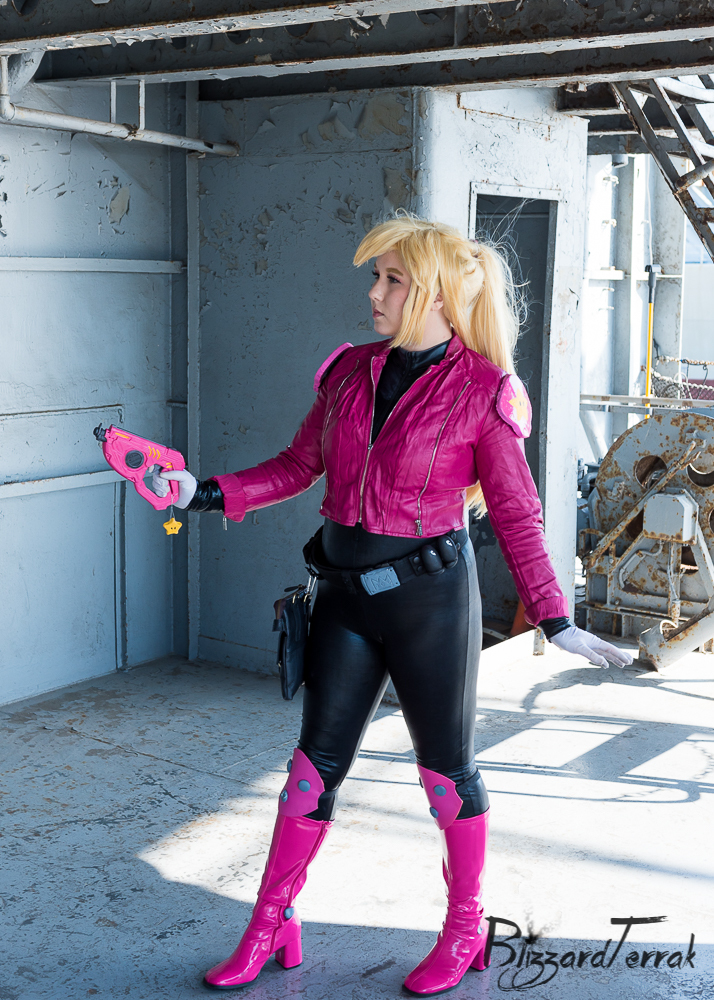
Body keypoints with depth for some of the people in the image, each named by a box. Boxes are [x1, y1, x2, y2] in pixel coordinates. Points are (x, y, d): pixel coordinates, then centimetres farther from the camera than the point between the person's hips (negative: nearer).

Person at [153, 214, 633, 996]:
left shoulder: (482, 391, -9)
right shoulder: (352, 371, 5)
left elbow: (514, 514, -6)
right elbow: (299, 466, 11)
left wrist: (555, 622, -11)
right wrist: (206, 494, 1)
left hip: (429, 594, -4)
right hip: (349, 592, 5)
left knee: (446, 768, 10)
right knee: (315, 761, 10)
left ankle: (465, 931, 30)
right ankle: (270, 927, 24)